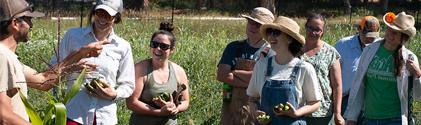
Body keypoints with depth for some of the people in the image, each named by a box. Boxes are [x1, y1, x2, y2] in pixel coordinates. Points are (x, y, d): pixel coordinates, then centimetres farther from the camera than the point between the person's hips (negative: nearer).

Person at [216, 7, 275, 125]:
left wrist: (234, 73, -5)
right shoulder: (234, 47, 8)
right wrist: (248, 82, -13)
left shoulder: (270, 52, -2)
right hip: (231, 109, 3)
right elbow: (221, 75, -4)